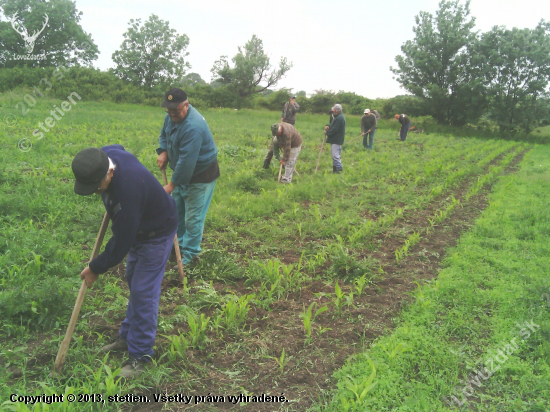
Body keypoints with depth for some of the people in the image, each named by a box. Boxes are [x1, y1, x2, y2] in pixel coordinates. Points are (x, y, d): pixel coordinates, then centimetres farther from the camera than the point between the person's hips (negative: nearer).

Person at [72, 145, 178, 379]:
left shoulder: (128, 190, -42)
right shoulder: (104, 156, -18)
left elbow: (121, 244, -31)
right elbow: (118, 148, 11)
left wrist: (95, 269, -14)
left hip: (157, 233, -9)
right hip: (137, 228, 9)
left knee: (143, 292, -6)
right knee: (133, 282, 19)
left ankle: (141, 355, 7)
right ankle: (128, 336, 35)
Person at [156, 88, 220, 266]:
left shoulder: (193, 127, -34)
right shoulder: (172, 116, -4)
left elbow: (186, 161, -34)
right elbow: (164, 134, 15)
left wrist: (172, 185, -27)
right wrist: (163, 151, -6)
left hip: (201, 175, -9)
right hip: (182, 171, 9)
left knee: (193, 216, -1)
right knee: (177, 210, 19)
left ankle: (190, 253, 15)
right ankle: (180, 244, 37)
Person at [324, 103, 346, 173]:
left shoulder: (339, 118, -20)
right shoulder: (338, 117, 15)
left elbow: (334, 130, -23)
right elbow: (334, 126, 21)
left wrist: (327, 133, -8)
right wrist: (328, 126, 1)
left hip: (336, 140, -11)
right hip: (335, 139, 11)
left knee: (335, 155, -10)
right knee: (334, 155, 16)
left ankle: (339, 169, -6)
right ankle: (335, 168, 24)